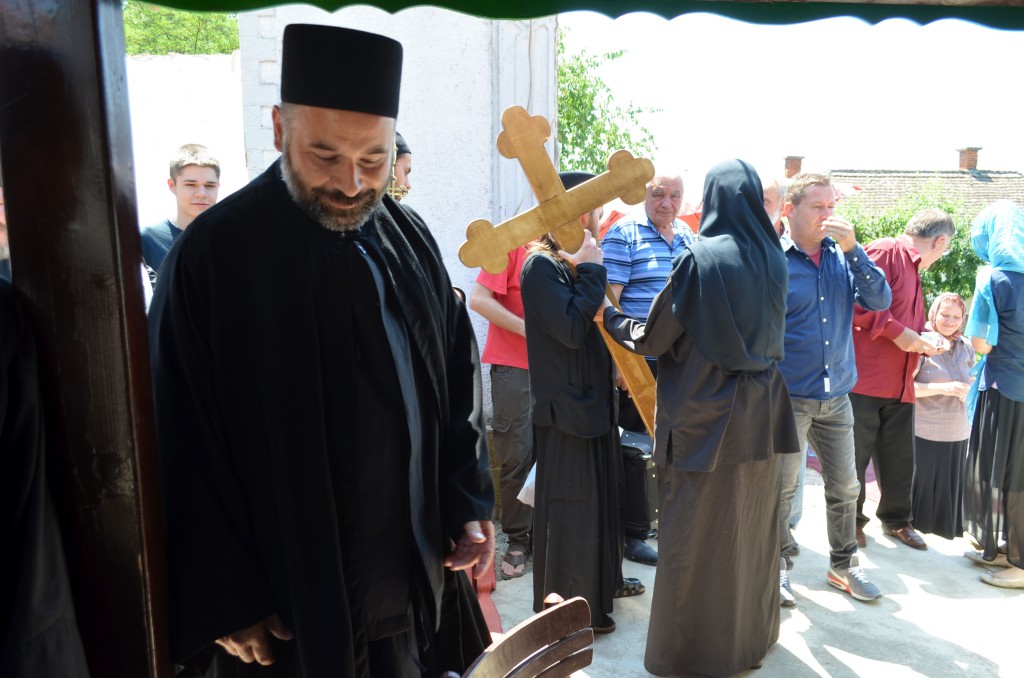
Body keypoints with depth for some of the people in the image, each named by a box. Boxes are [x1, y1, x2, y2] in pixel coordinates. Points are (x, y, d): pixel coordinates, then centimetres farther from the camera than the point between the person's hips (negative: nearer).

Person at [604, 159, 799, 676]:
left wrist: (611, 318, 8)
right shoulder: (772, 259, 4)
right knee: (752, 528, 18)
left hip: (705, 417, -6)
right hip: (761, 414, 6)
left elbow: (654, 337, -9)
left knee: (697, 534, 5)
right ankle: (752, 634, 35)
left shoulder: (700, 258, -15)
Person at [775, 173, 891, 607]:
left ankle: (843, 565, 32)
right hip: (787, 397, -4)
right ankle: (779, 566, 23)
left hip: (836, 396, 5)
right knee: (781, 488, 4)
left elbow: (880, 300, -5)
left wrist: (852, 248, -13)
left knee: (845, 486, 14)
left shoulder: (843, 257, 7)